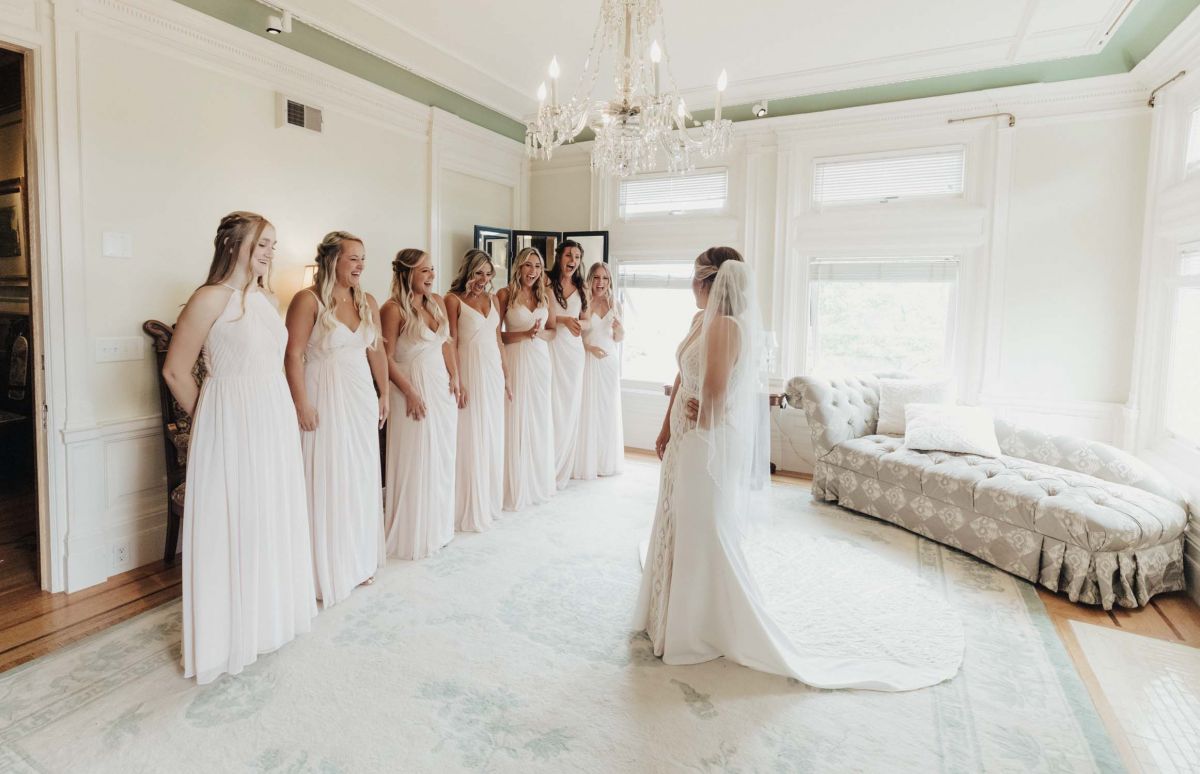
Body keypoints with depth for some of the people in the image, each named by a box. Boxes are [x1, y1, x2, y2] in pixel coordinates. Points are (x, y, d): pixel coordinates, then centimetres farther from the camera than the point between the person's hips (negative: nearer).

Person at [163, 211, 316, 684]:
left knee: (274, 520, 16)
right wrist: (206, 420, 2)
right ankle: (232, 630, 22)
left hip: (276, 422, 7)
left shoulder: (267, 298, 11)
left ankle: (270, 615, 34)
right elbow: (175, 371, -9)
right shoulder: (211, 298, -12)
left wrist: (287, 414, 11)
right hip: (232, 428, -7)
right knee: (233, 525, 4)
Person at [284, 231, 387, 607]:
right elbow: (294, 355, -13)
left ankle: (359, 560, 28)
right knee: (327, 481, 1)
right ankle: (327, 569, 17)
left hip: (361, 396, 6)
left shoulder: (367, 302, 8)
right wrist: (302, 404, -17)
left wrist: (383, 393, 12)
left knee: (362, 477, 12)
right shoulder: (308, 300, -10)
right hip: (325, 397, -6)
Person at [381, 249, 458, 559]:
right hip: (414, 385, -7)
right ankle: (414, 534, 18)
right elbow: (387, 358, -13)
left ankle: (438, 527, 28)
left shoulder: (437, 301, 8)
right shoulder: (394, 308, -13)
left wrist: (454, 377, 4)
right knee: (416, 462, 2)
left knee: (442, 458, 13)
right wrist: (410, 393, -15)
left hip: (442, 385, 7)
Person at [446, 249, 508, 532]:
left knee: (493, 438, 12)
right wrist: (457, 381, -16)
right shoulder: (454, 299, -6)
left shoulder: (492, 298, 12)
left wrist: (505, 375, 13)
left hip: (494, 371, 6)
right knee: (471, 439, -1)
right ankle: (470, 509, 11)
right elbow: (451, 344, -11)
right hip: (470, 371, -6)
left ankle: (489, 502, 25)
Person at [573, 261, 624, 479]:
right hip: (588, 362, -5)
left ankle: (606, 461, 24)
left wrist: (619, 328, -7)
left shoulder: (613, 304, 8)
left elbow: (618, 339, 13)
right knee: (588, 411, -1)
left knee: (608, 411, 11)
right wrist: (590, 347, -20)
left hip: (610, 363, 5)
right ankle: (586, 463, 11)